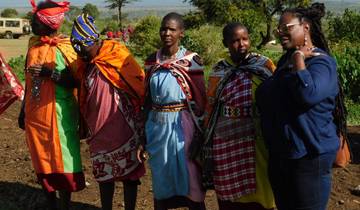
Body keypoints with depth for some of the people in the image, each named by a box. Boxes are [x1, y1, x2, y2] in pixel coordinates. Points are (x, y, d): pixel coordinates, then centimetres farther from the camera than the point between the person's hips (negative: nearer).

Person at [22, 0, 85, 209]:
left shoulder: (64, 48, -10)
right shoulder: (33, 45, 7)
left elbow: (75, 82, -14)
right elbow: (29, 81, 14)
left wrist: (50, 73, -24)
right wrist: (23, 111, 18)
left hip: (58, 116, -6)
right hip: (35, 116, 6)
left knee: (62, 162, 1)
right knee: (42, 162, 12)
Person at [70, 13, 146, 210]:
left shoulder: (117, 55, -14)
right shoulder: (87, 64, 6)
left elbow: (140, 85, -12)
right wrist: (86, 126, 16)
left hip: (122, 128, -7)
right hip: (99, 131, 7)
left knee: (129, 173, 6)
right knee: (103, 174, 17)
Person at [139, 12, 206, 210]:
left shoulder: (191, 60, -6)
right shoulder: (151, 61, 6)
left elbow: (200, 100, -3)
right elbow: (147, 98, 12)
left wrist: (200, 133, -3)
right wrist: (144, 133, 12)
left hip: (182, 124, -4)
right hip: (156, 125, 4)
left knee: (189, 174, 1)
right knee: (160, 176, 13)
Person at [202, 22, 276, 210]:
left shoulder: (264, 65, 2)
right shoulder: (218, 71, 6)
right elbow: (210, 109, 12)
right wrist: (208, 145, 13)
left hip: (257, 141, -1)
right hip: (226, 143, 1)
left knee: (258, 194, 3)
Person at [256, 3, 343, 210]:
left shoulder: (322, 63, -14)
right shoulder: (285, 60, 12)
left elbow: (307, 95, -35)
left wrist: (299, 57, -24)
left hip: (309, 156, -8)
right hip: (279, 154, 8)